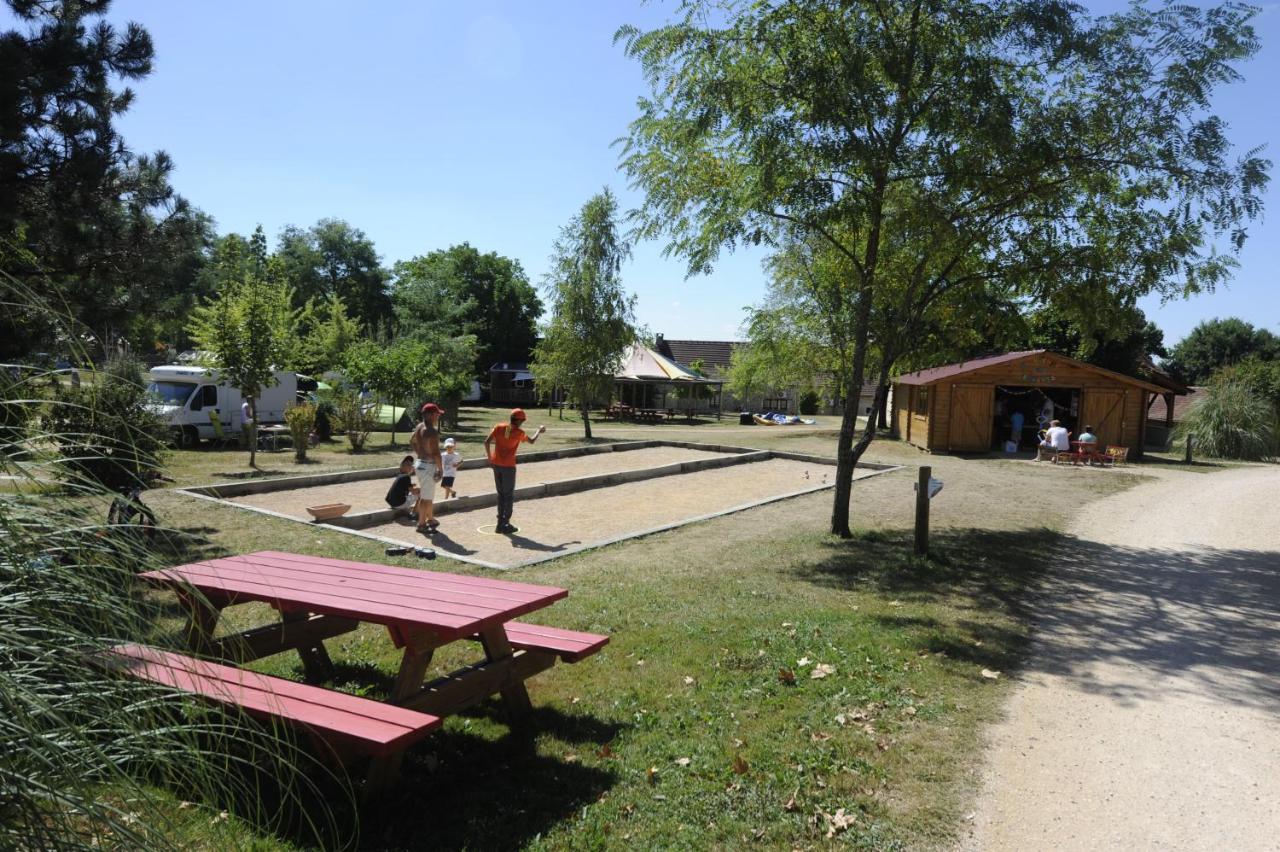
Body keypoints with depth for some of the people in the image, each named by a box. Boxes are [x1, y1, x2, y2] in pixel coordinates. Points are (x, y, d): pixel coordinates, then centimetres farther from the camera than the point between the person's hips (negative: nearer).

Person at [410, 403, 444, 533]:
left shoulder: (419, 427, 7)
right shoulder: (432, 431, -22)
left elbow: (412, 441, 23)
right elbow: (435, 452, -23)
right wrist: (440, 469, -14)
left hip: (420, 463, 10)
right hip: (428, 466, -10)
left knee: (429, 494, 22)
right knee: (426, 497, 0)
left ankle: (430, 519, 34)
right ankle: (421, 524, 8)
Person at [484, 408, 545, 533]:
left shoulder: (499, 427, 0)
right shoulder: (519, 433, -7)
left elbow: (487, 442, -7)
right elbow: (531, 441, 10)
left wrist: (489, 458, 2)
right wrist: (539, 431, 28)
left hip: (496, 464, 4)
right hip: (508, 466, -4)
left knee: (501, 494, 15)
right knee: (509, 496, 5)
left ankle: (501, 523, 17)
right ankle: (505, 524, 2)